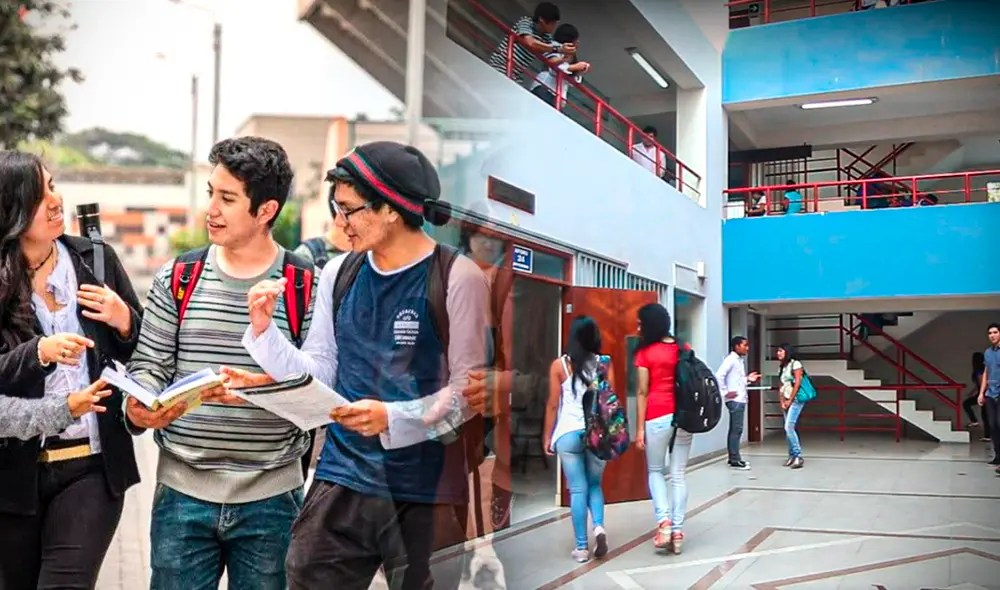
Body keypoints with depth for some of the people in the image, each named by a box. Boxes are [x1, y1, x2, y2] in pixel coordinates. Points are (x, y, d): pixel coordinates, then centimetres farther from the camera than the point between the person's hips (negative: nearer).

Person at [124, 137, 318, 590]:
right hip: (182, 492, 2)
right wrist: (139, 403, -15)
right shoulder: (177, 278, 3)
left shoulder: (306, 287, -5)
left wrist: (262, 387, -23)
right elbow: (149, 365, 6)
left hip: (271, 500, -1)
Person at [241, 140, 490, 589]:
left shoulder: (457, 278, -11)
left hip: (426, 491, -4)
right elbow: (318, 375, 8)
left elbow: (469, 388, -10)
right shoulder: (338, 273, 6)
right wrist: (264, 329, -4)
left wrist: (394, 418, -21)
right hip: (342, 479, 4)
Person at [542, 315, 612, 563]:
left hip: (569, 433, -2)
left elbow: (553, 404, -2)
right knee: (595, 484, 18)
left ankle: (582, 547, 7)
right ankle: (599, 527, -4)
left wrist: (548, 436, 6)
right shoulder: (605, 363, 1)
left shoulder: (559, 365, -3)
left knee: (578, 489, 5)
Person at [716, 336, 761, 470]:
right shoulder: (731, 359, -12)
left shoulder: (740, 360, 17)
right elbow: (719, 376, -23)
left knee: (734, 429, 12)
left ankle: (733, 458, 17)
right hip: (735, 400, -9)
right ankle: (735, 460, -5)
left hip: (740, 400, 9)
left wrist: (748, 379, 7)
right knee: (736, 430, -8)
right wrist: (726, 392, -20)